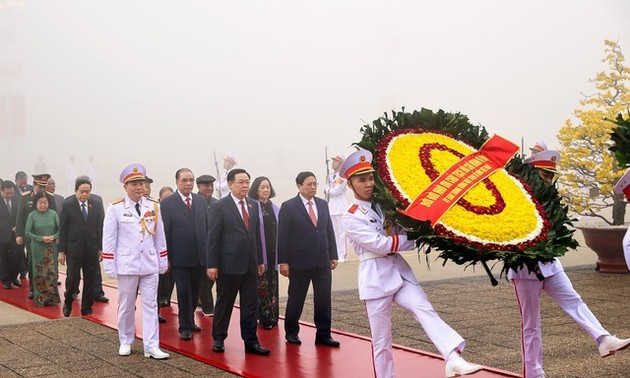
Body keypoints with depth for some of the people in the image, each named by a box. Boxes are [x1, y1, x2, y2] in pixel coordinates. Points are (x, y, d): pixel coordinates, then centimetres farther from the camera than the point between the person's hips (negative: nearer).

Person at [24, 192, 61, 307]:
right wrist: (41, 238, -13)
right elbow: (27, 232, -4)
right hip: (37, 249, -1)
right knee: (39, 273, 3)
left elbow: (60, 229, 3)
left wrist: (54, 237, -15)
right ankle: (40, 298, 9)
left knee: (51, 272, 2)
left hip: (51, 248, 1)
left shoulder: (53, 214, 0)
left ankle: (52, 297, 10)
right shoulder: (32, 215, -4)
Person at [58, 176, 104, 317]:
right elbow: (63, 229, -3)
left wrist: (101, 248, 3)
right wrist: (61, 251, -4)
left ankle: (87, 308, 20)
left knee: (90, 280, 7)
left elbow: (101, 227, 6)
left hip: (92, 250, 3)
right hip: (74, 249, -2)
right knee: (72, 279, -2)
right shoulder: (67, 205, -4)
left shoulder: (97, 205, 3)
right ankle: (68, 302, 25)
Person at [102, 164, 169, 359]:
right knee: (126, 306, 9)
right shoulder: (115, 208, -6)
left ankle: (151, 346, 4)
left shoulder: (153, 206, 4)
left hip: (150, 264, 3)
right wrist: (109, 266, -6)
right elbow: (109, 239, -4)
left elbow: (160, 236, 9)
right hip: (126, 265, -2)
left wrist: (163, 262, 9)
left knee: (150, 305, 2)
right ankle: (125, 342, 24)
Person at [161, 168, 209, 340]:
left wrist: (208, 252, 6)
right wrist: (166, 257, -8)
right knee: (184, 293, 3)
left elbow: (207, 227, 10)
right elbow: (165, 232, -6)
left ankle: (190, 321, 30)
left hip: (200, 256, 4)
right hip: (180, 258, -4)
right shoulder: (168, 203, -6)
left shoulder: (201, 201, 7)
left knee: (194, 293, 13)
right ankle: (184, 326, 15)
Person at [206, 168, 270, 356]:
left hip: (250, 264, 5)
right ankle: (218, 339, 22)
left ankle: (251, 342, 13)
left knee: (250, 305, 7)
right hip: (229, 264, -5)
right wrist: (212, 265, -12)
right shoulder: (220, 206, -7)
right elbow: (213, 237, -8)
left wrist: (260, 260, 12)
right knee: (224, 304, 8)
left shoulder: (253, 205, 10)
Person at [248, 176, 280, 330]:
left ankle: (273, 317, 15)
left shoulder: (275, 209, 10)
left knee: (273, 285, 7)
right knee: (262, 285, -3)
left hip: (273, 253, 4)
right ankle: (266, 318, 4)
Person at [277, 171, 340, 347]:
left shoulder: (323, 204, 10)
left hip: (322, 261, 4)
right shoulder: (288, 206, -4)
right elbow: (282, 236, -7)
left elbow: (329, 231, 12)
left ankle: (323, 334, 12)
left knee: (324, 299, 4)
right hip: (299, 262, -4)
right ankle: (291, 332, 24)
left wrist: (333, 256, 8)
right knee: (296, 299, 8)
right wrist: (283, 261, -11)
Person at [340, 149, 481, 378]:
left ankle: (454, 359, -36)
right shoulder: (351, 218, -6)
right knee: (381, 340, 3)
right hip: (376, 278, -4)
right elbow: (381, 244, -15)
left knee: (425, 310, -20)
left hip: (400, 271, 4)